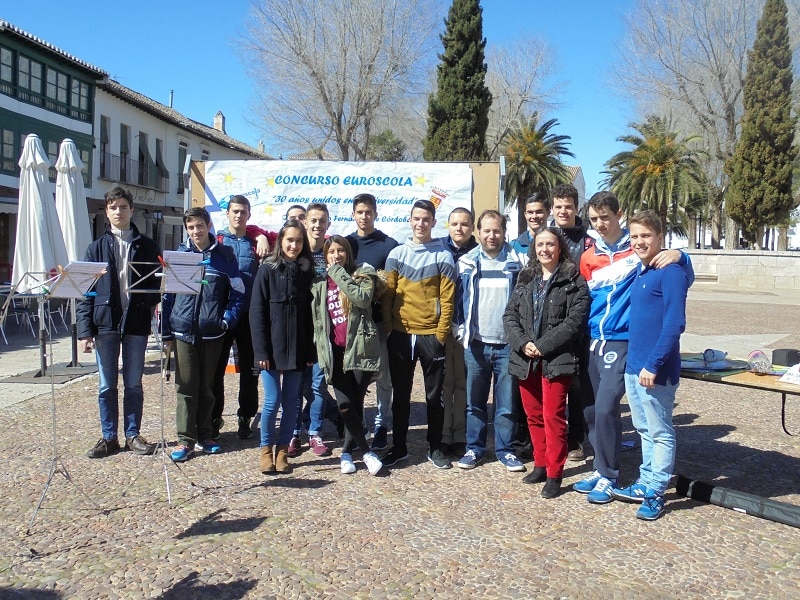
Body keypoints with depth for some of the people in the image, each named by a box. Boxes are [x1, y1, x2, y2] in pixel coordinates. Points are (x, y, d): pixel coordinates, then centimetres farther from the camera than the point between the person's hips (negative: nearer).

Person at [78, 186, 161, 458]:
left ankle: (132, 434, 20)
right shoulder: (97, 247, 6)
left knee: (133, 384, 9)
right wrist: (85, 329, -5)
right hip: (106, 323, 1)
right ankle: (109, 437, 18)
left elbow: (158, 283, 6)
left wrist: (156, 302, -14)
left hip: (136, 323, 0)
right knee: (107, 385, 7)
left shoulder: (147, 247, 6)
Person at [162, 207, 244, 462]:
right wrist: (166, 331, 2)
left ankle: (204, 435, 22)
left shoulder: (224, 255, 2)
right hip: (184, 331, 0)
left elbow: (238, 292, 4)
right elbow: (167, 294, 6)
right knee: (186, 387, 2)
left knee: (207, 386, 10)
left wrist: (227, 320, -9)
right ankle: (186, 439, 9)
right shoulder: (179, 255, 5)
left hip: (212, 333, 0)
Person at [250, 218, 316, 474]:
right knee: (272, 400, -1)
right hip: (272, 347, -2)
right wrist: (261, 350, -11)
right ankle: (266, 449, 18)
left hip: (297, 348, 2)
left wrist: (310, 351, -1)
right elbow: (257, 312, -4)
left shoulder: (307, 272, 5)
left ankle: (283, 449, 21)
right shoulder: (267, 270, -2)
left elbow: (311, 313, 5)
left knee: (291, 400, 7)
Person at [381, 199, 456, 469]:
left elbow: (447, 298, -3)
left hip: (431, 335, -2)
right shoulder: (396, 254, 5)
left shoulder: (443, 256, 0)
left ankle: (435, 448, 20)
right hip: (400, 335, 2)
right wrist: (387, 326, -2)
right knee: (401, 395, 11)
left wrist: (441, 333, -8)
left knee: (434, 396, 7)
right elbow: (388, 294, 6)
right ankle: (399, 447, 23)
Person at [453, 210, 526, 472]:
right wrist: (460, 330, 1)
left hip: (508, 344, -1)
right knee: (475, 401, 10)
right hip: (476, 343, 1)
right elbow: (458, 300, 9)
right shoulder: (466, 263, 5)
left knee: (507, 402, 5)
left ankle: (505, 450, 16)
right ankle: (474, 448, 20)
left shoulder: (517, 263, 1)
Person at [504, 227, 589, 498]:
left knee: (553, 417, -3)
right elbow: (510, 315, 8)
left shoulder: (574, 281, -2)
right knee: (534, 415, 13)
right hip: (525, 359, 5)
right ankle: (540, 464, 27)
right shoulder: (525, 279, 14)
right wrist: (522, 344, -8)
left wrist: (543, 346, -15)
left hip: (556, 360, -5)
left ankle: (554, 474, 7)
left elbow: (574, 321, -12)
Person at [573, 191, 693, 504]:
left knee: (605, 408, -11)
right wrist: (583, 334, 11)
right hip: (591, 341, 5)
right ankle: (601, 468, 25)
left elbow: (685, 279, -1)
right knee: (590, 409, 9)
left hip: (621, 341, -5)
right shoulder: (588, 257, 10)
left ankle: (607, 476, 5)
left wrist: (678, 256, -20)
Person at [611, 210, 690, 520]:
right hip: (633, 366, 8)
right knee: (644, 430, 18)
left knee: (660, 433, 5)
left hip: (655, 370, -8)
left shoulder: (670, 272, -13)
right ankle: (645, 483, 30)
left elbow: (675, 323, -20)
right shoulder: (640, 272, 12)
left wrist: (653, 365, -22)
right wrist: (633, 361, 13)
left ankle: (655, 494, 14)